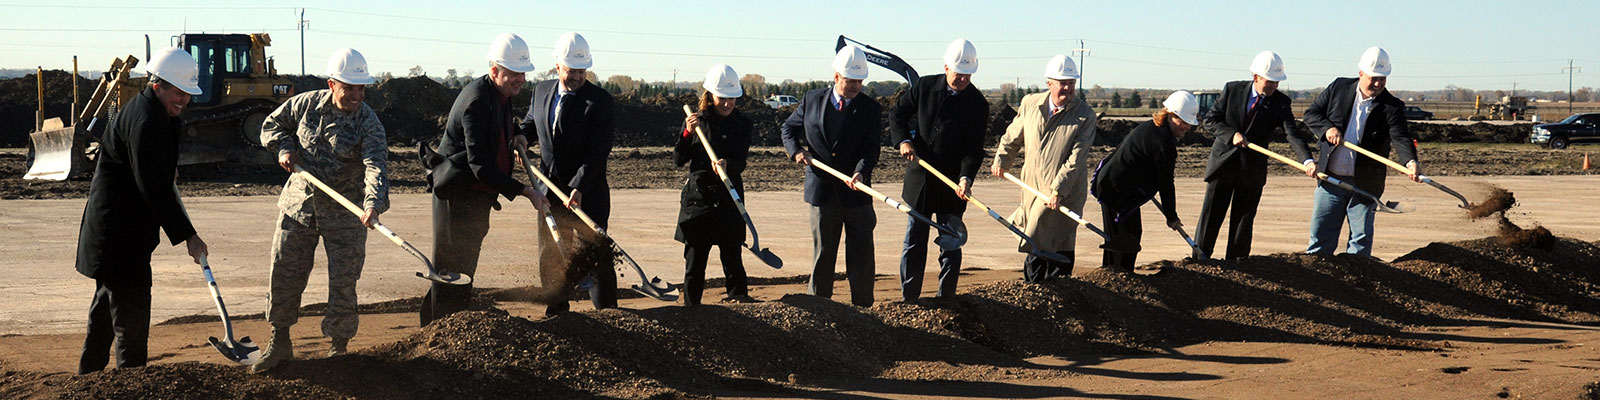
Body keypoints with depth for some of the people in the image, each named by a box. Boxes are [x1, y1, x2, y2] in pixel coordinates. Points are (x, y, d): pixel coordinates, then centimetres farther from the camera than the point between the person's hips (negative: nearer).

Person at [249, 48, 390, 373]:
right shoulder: (306, 104, -1)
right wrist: (284, 148, -6)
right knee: (284, 273, 7)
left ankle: (338, 346, 17)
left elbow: (376, 166, -29)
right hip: (298, 204, 3)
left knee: (343, 282, 0)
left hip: (345, 214, -3)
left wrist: (374, 203, -46)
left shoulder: (369, 124, -13)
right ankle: (280, 343, 23)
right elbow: (272, 125, 15)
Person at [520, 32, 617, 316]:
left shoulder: (599, 100, -13)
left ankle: (606, 312, 5)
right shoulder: (541, 91, 5)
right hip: (550, 189, 5)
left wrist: (579, 188, -27)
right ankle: (556, 311, 24)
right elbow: (531, 121, 26)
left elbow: (598, 151, -19)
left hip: (588, 193, -5)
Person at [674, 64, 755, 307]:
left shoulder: (742, 125, 4)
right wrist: (687, 133, -12)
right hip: (698, 194, 0)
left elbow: (740, 164, -5)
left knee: (732, 255, -2)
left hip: (729, 198, 0)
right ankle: (691, 307, 10)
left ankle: (739, 298, 7)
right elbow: (678, 159, 2)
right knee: (694, 256, 2)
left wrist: (726, 164, -27)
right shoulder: (697, 121, 4)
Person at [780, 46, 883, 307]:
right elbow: (788, 129, 17)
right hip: (822, 194, 0)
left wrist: (860, 172, -26)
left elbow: (871, 148, -7)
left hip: (857, 193, 0)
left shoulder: (870, 109, 0)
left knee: (862, 257, 3)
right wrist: (796, 151, -3)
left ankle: (863, 310, 14)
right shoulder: (812, 101, 3)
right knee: (822, 255, 6)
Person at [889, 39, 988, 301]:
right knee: (914, 243, 9)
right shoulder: (925, 87, 0)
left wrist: (966, 177, -25)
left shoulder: (977, 104, -6)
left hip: (952, 184, -2)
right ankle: (908, 299, 18)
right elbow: (898, 115, 10)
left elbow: (974, 148, -10)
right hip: (919, 180, 2)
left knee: (951, 245, 4)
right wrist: (903, 140, -9)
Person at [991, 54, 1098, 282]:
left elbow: (1076, 159, -17)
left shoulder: (1085, 116, -10)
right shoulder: (1030, 104, 3)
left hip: (1065, 193, -4)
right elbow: (1013, 136, 21)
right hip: (1033, 187, 4)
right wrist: (1001, 161, 22)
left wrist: (1058, 190, -23)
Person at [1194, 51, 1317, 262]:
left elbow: (1292, 132, -16)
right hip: (1223, 163, -1)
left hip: (1252, 171, 1)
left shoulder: (1280, 102, -5)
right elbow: (1211, 119, -2)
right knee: (1210, 218, 2)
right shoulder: (1232, 90, -4)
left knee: (1244, 222, 7)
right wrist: (1231, 134, -20)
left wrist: (1307, 160, -32)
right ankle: (1198, 262, 11)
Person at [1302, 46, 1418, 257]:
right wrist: (1327, 129, -14)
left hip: (1364, 184, -2)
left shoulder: (1392, 106, -7)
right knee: (1320, 235, 8)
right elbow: (1311, 113, 6)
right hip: (1330, 179, 2)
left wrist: (1411, 161, -39)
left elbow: (1401, 137, -19)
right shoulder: (1339, 88, 1)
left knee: (1361, 239, 5)